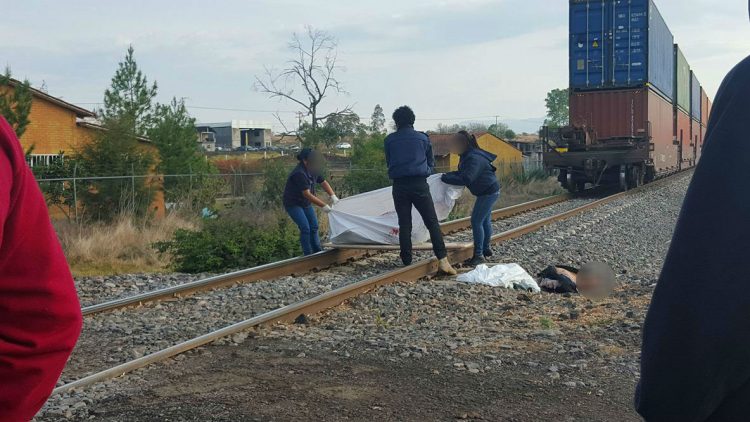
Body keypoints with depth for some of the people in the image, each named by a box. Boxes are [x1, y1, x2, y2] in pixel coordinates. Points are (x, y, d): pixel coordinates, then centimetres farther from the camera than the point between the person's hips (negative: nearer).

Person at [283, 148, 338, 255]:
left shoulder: (313, 171, -3)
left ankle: (317, 251, 21)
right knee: (305, 228, -15)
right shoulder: (299, 174, -30)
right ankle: (308, 254, -6)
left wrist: (333, 196, -11)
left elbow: (323, 182, 7)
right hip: (293, 204, -9)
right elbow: (307, 194, -33)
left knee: (314, 226, 10)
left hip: (306, 203, 9)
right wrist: (323, 206, -33)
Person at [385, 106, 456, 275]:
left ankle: (407, 262, 5)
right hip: (420, 184, -1)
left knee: (404, 225, 6)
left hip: (399, 186, 1)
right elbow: (431, 162, 15)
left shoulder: (389, 140, 6)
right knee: (432, 223, -1)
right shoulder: (422, 138, 6)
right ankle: (442, 260, -10)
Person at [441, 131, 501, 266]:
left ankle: (479, 255, -7)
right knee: (485, 220, 20)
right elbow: (462, 173, 14)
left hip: (488, 192, -10)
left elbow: (465, 179, -35)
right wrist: (448, 176, -4)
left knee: (477, 221, -10)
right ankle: (486, 249, 34)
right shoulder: (468, 156, 4)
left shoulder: (473, 158, -28)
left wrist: (446, 178, -26)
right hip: (490, 190, 10)